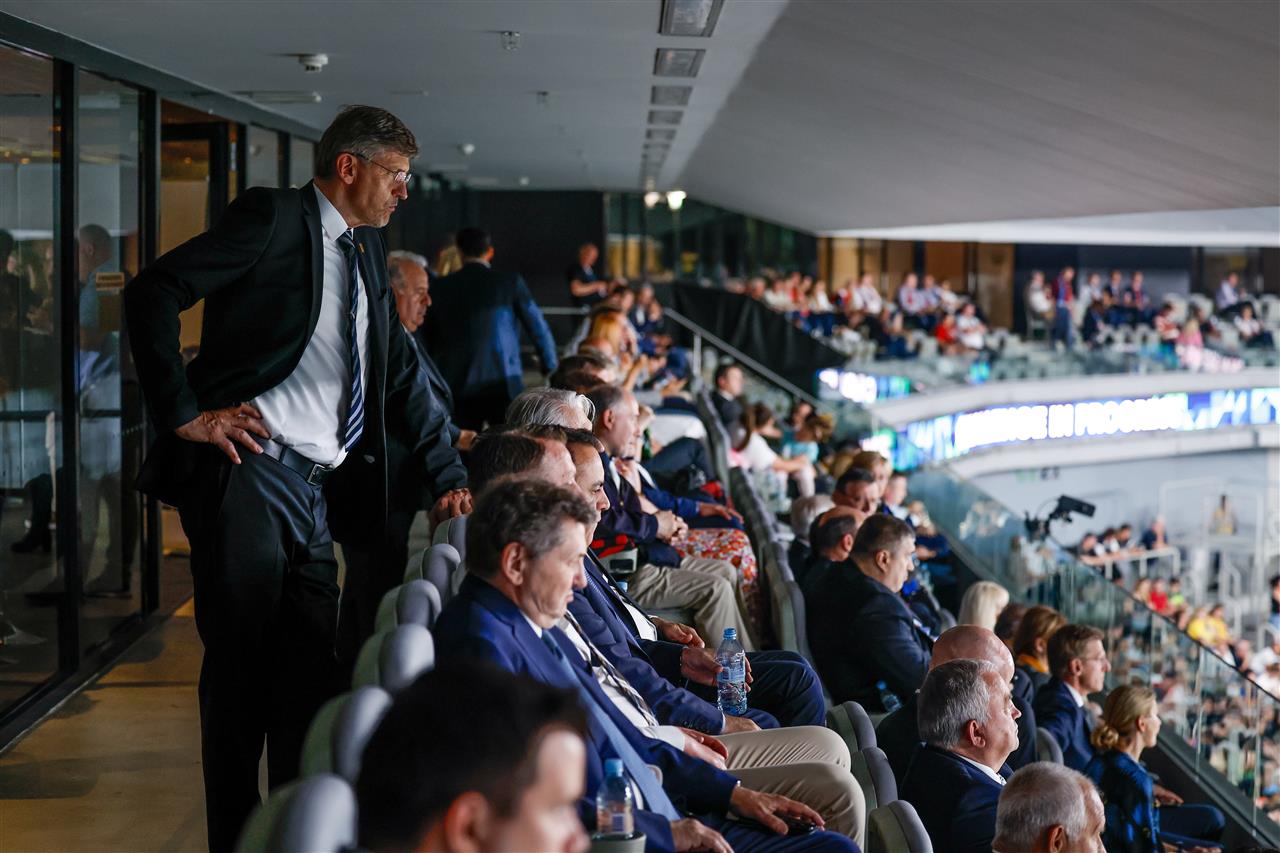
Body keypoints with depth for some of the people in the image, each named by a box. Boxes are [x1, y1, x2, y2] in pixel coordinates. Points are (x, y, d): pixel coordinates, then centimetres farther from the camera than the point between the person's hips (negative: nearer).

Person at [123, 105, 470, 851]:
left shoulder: (367, 251, 17)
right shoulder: (273, 218, -6)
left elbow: (403, 375, 21)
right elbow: (152, 294, -13)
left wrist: (449, 476, 13)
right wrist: (184, 415, -15)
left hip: (315, 488, 7)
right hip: (245, 474, -7)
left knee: (311, 670, 6)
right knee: (242, 664, -1)